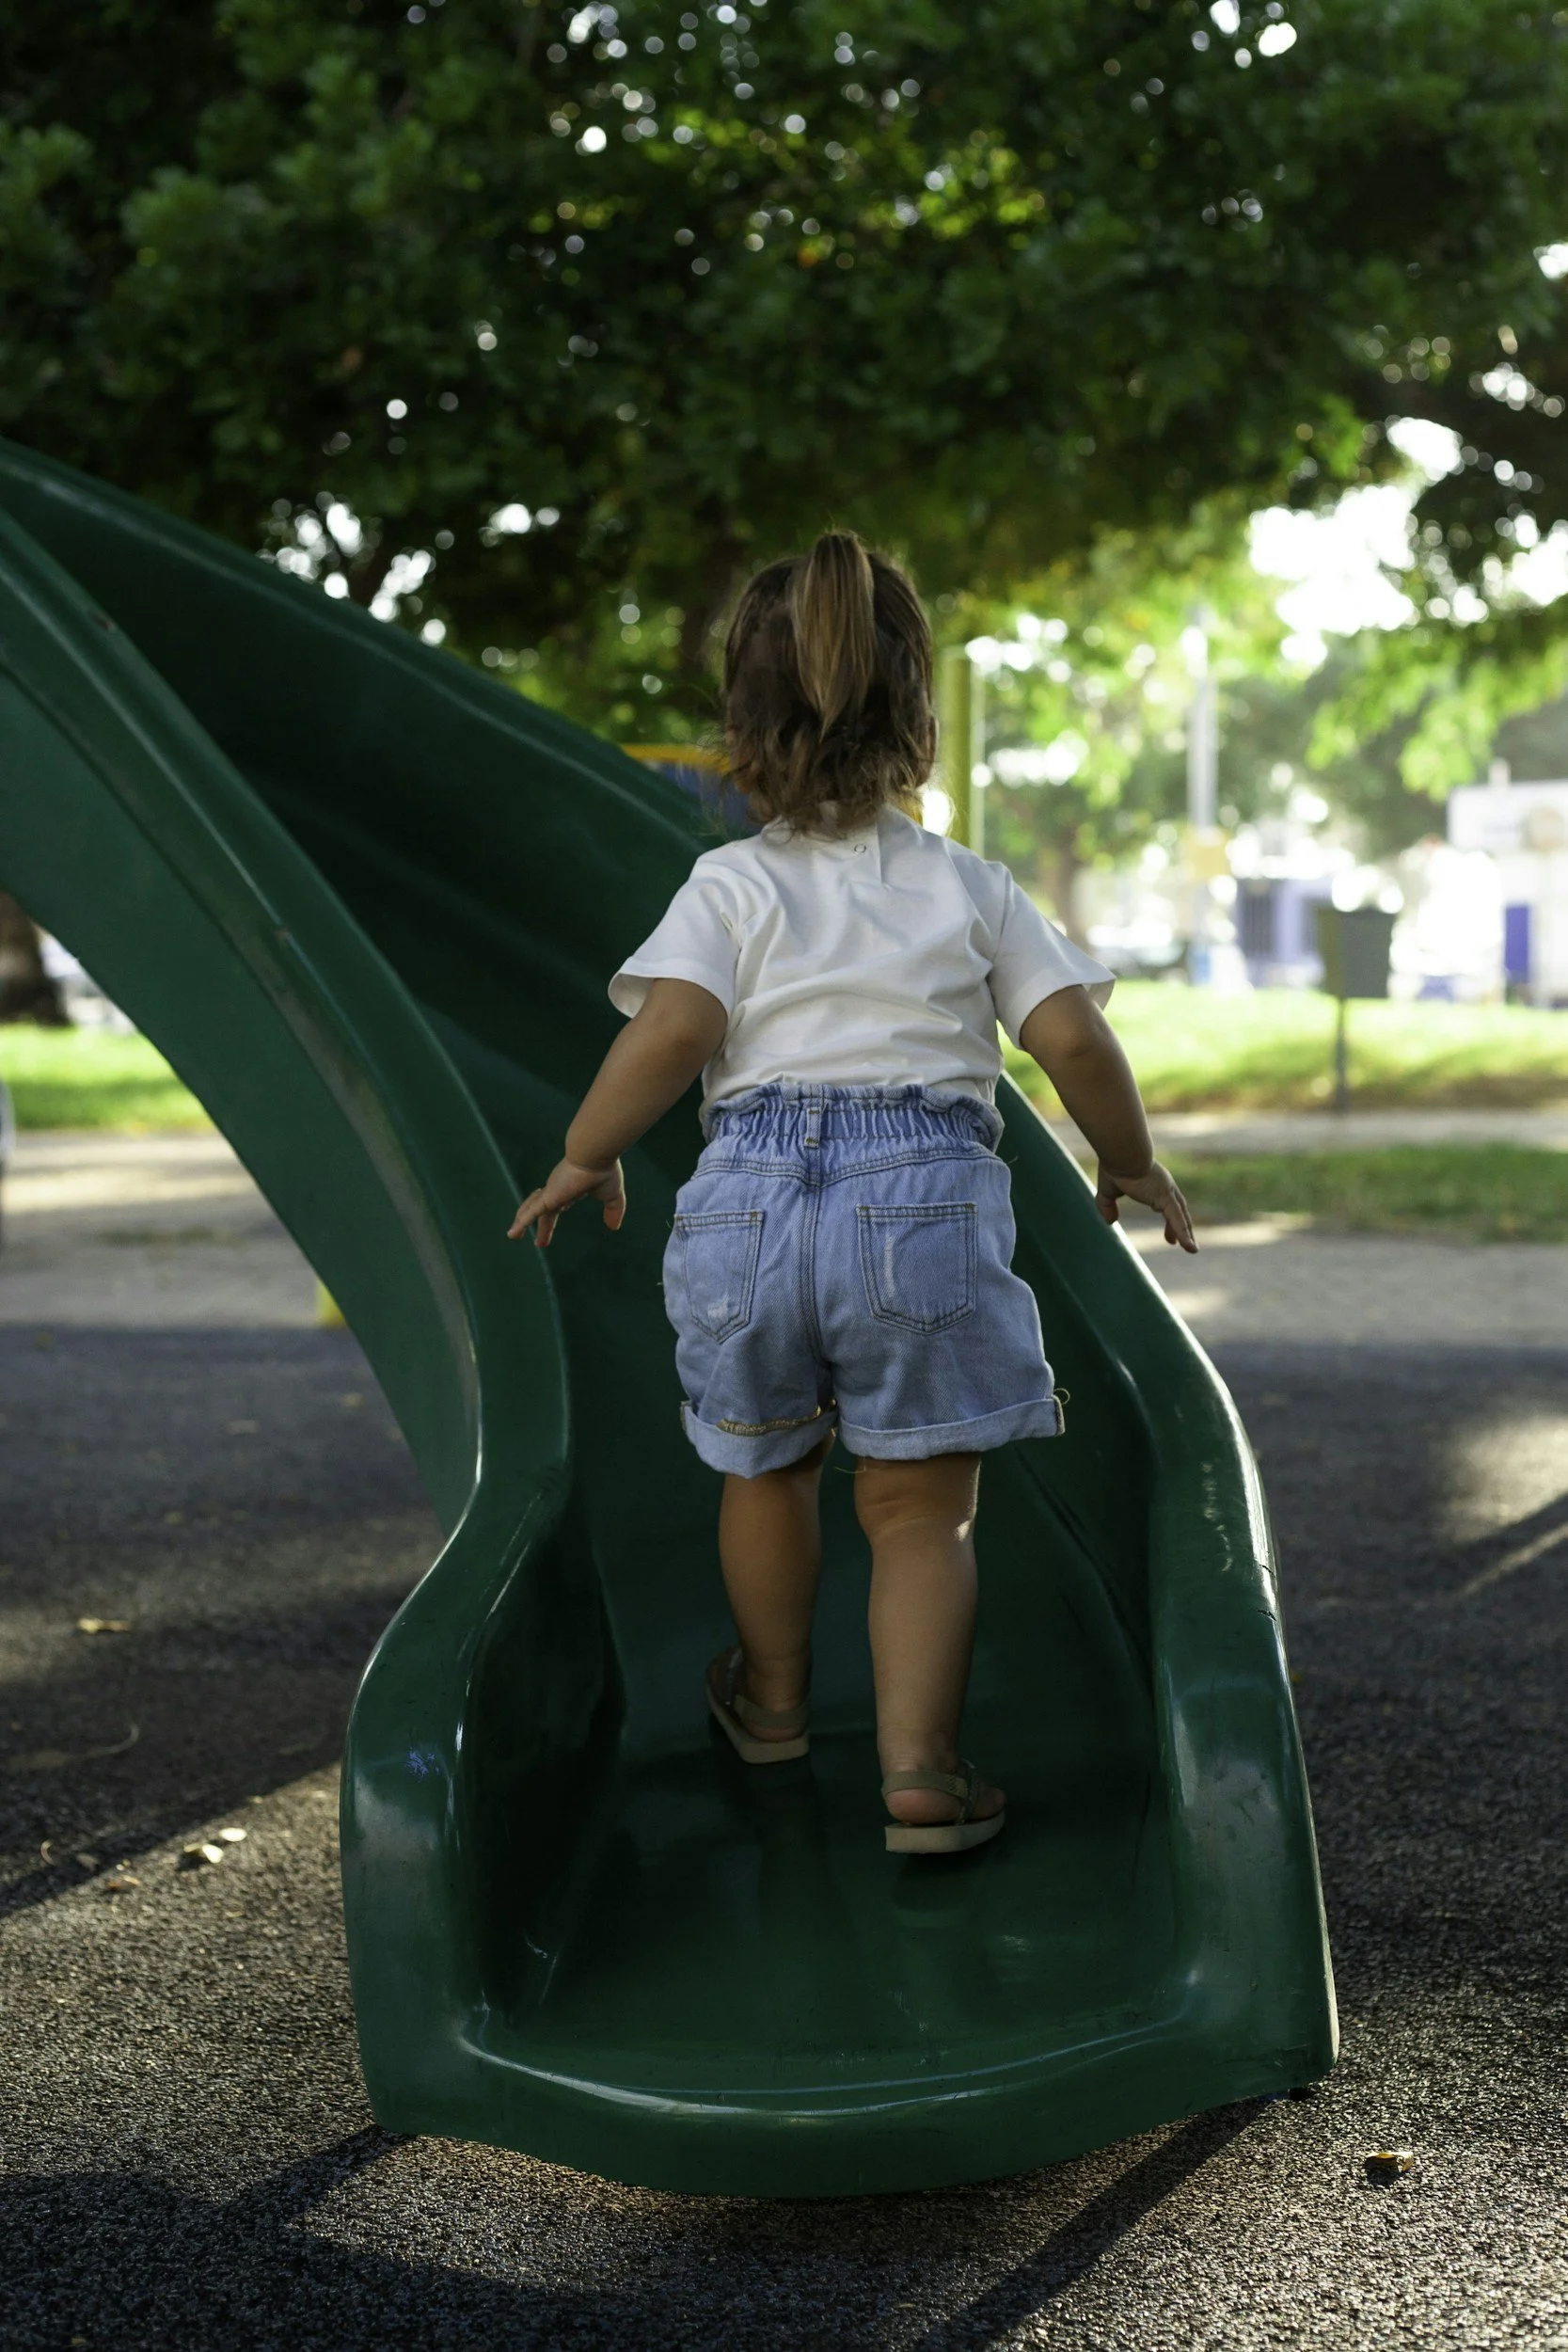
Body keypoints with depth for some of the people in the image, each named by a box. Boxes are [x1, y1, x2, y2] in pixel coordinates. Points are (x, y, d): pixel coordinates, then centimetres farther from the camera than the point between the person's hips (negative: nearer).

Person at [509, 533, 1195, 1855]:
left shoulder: (732, 886, 4)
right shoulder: (971, 888, 9)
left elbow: (674, 1027, -10)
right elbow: (1073, 1038, 3)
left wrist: (587, 1156, 3)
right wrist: (1131, 1163, 19)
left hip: (755, 1194, 1)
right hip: (927, 1198, -1)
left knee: (768, 1465, 23)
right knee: (922, 1506, 8)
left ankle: (772, 1698, 44)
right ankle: (919, 1767, -2)